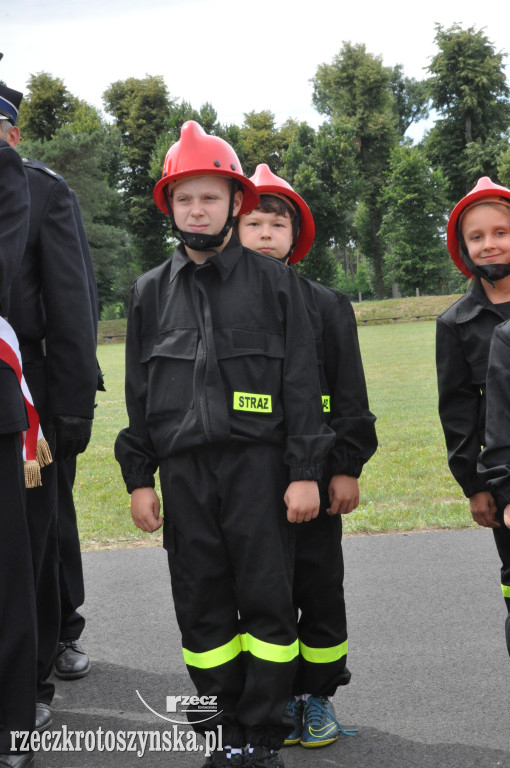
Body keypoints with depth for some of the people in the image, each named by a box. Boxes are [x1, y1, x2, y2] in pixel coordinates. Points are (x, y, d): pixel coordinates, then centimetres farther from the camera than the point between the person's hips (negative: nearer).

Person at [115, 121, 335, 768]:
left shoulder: (273, 282, 4)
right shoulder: (150, 293, 12)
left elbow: (301, 382, 1)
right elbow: (138, 393, 13)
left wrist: (305, 472, -5)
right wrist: (139, 478, 7)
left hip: (258, 466, -2)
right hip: (183, 471, 3)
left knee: (268, 604, 0)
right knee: (202, 611, 7)